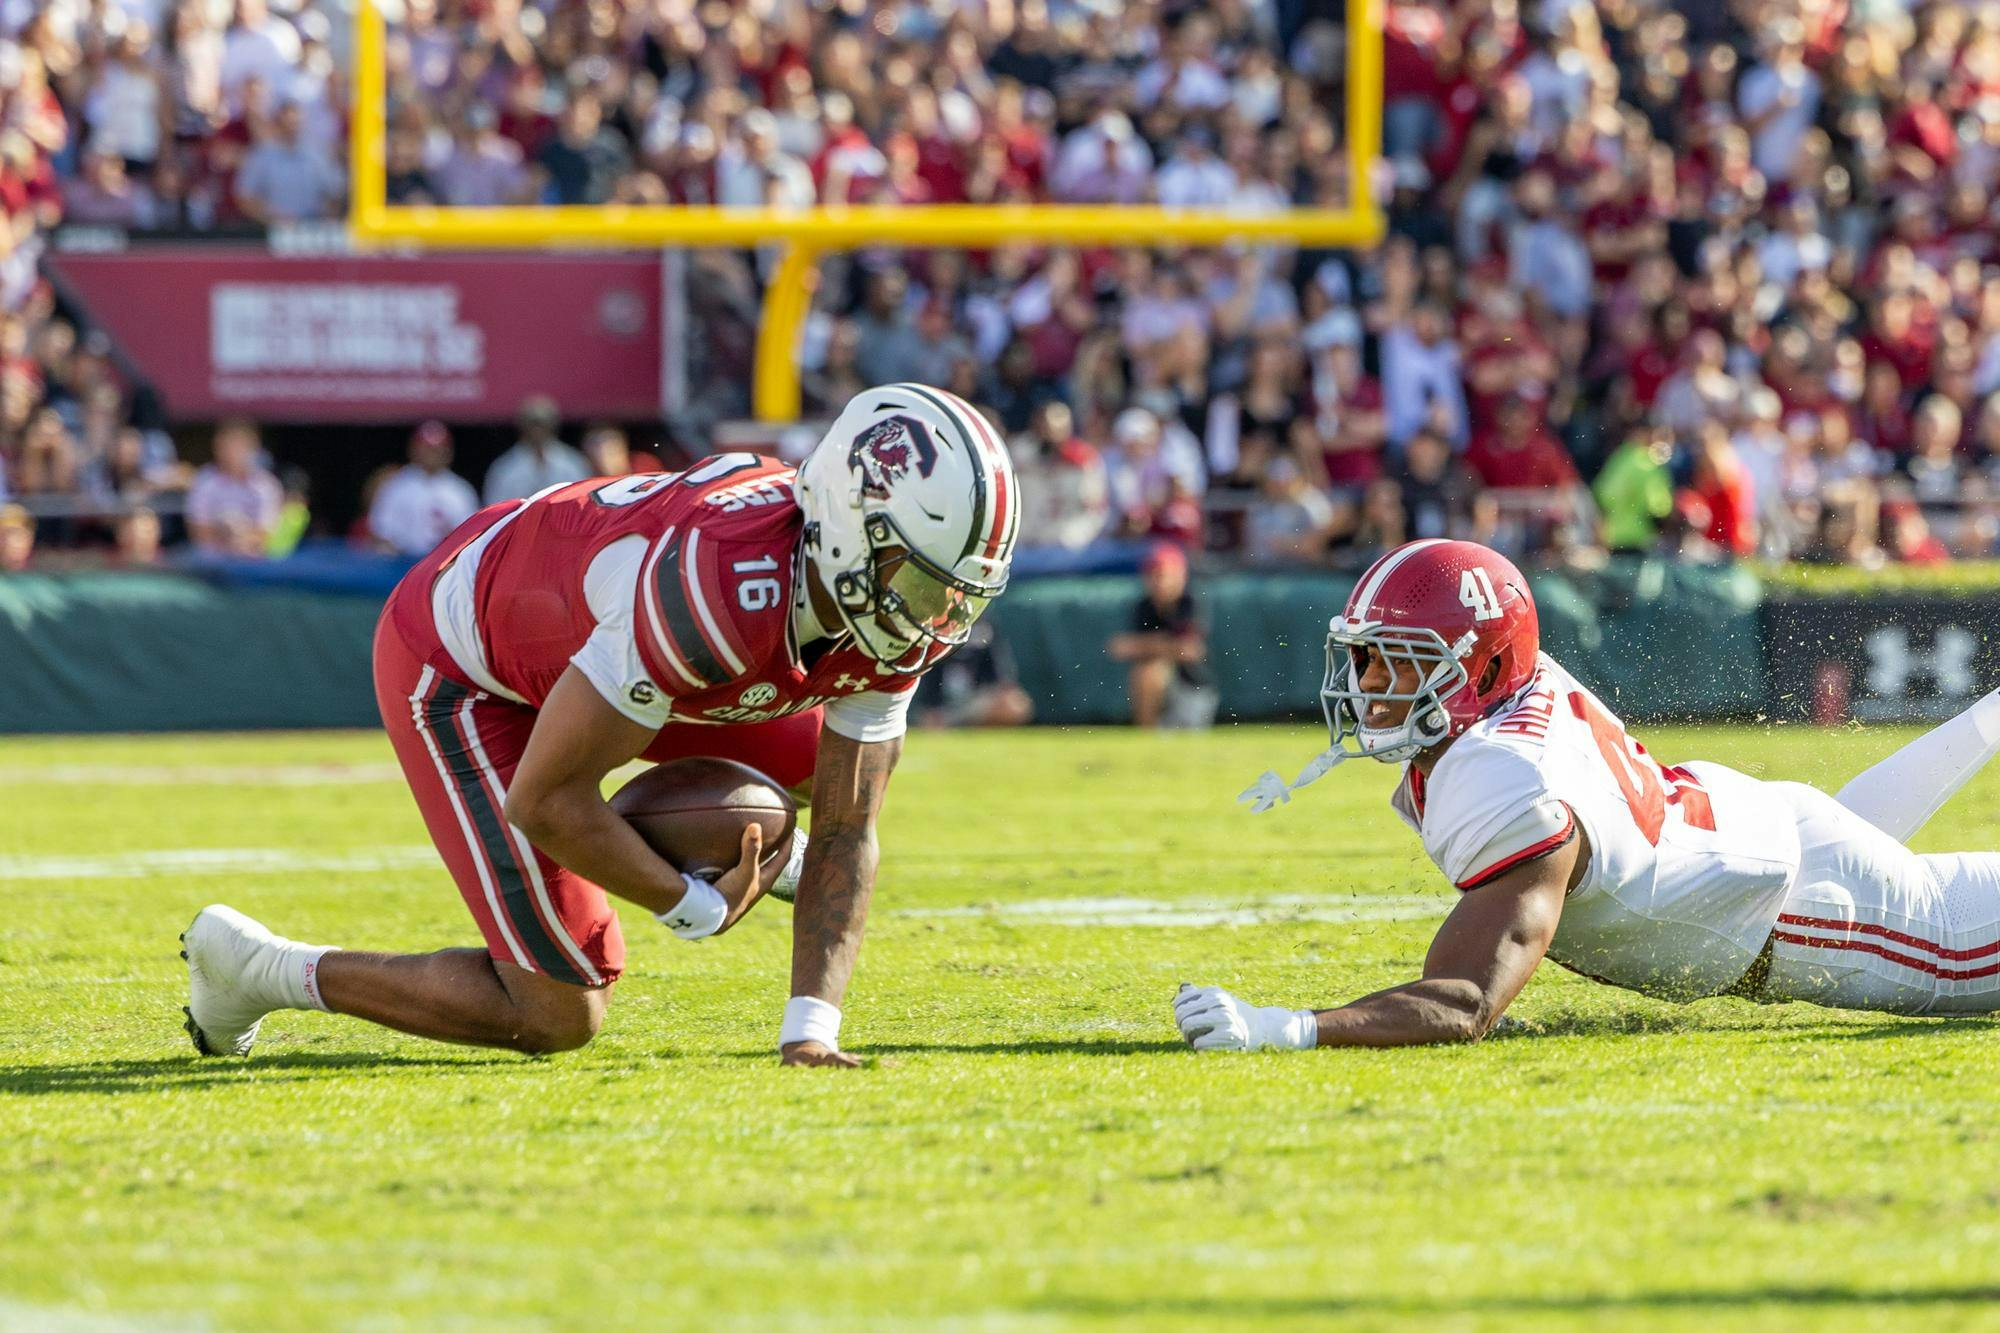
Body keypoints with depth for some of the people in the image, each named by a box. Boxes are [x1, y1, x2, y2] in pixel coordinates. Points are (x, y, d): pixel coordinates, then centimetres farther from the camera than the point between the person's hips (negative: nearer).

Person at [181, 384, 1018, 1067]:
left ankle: (754, 851, 46)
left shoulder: (896, 610, -18)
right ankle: (255, 970, 6)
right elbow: (543, 799, -34)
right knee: (559, 1015, -9)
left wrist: (811, 1028, -21)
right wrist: (693, 910, -19)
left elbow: (846, 833, -11)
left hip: (575, 631, 8)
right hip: (461, 663, -8)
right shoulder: (723, 590, -42)